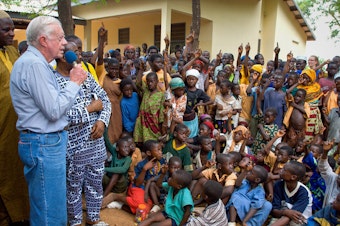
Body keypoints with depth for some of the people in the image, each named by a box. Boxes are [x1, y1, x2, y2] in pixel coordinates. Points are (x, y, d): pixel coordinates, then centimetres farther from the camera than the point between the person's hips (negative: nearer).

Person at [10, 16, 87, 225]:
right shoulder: (34, 64, -19)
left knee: (52, 207, 23)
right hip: (44, 145, -10)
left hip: (47, 142, 10)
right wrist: (74, 82, -12)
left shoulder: (36, 62, 15)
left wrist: (75, 82, 5)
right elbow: (54, 110, -22)